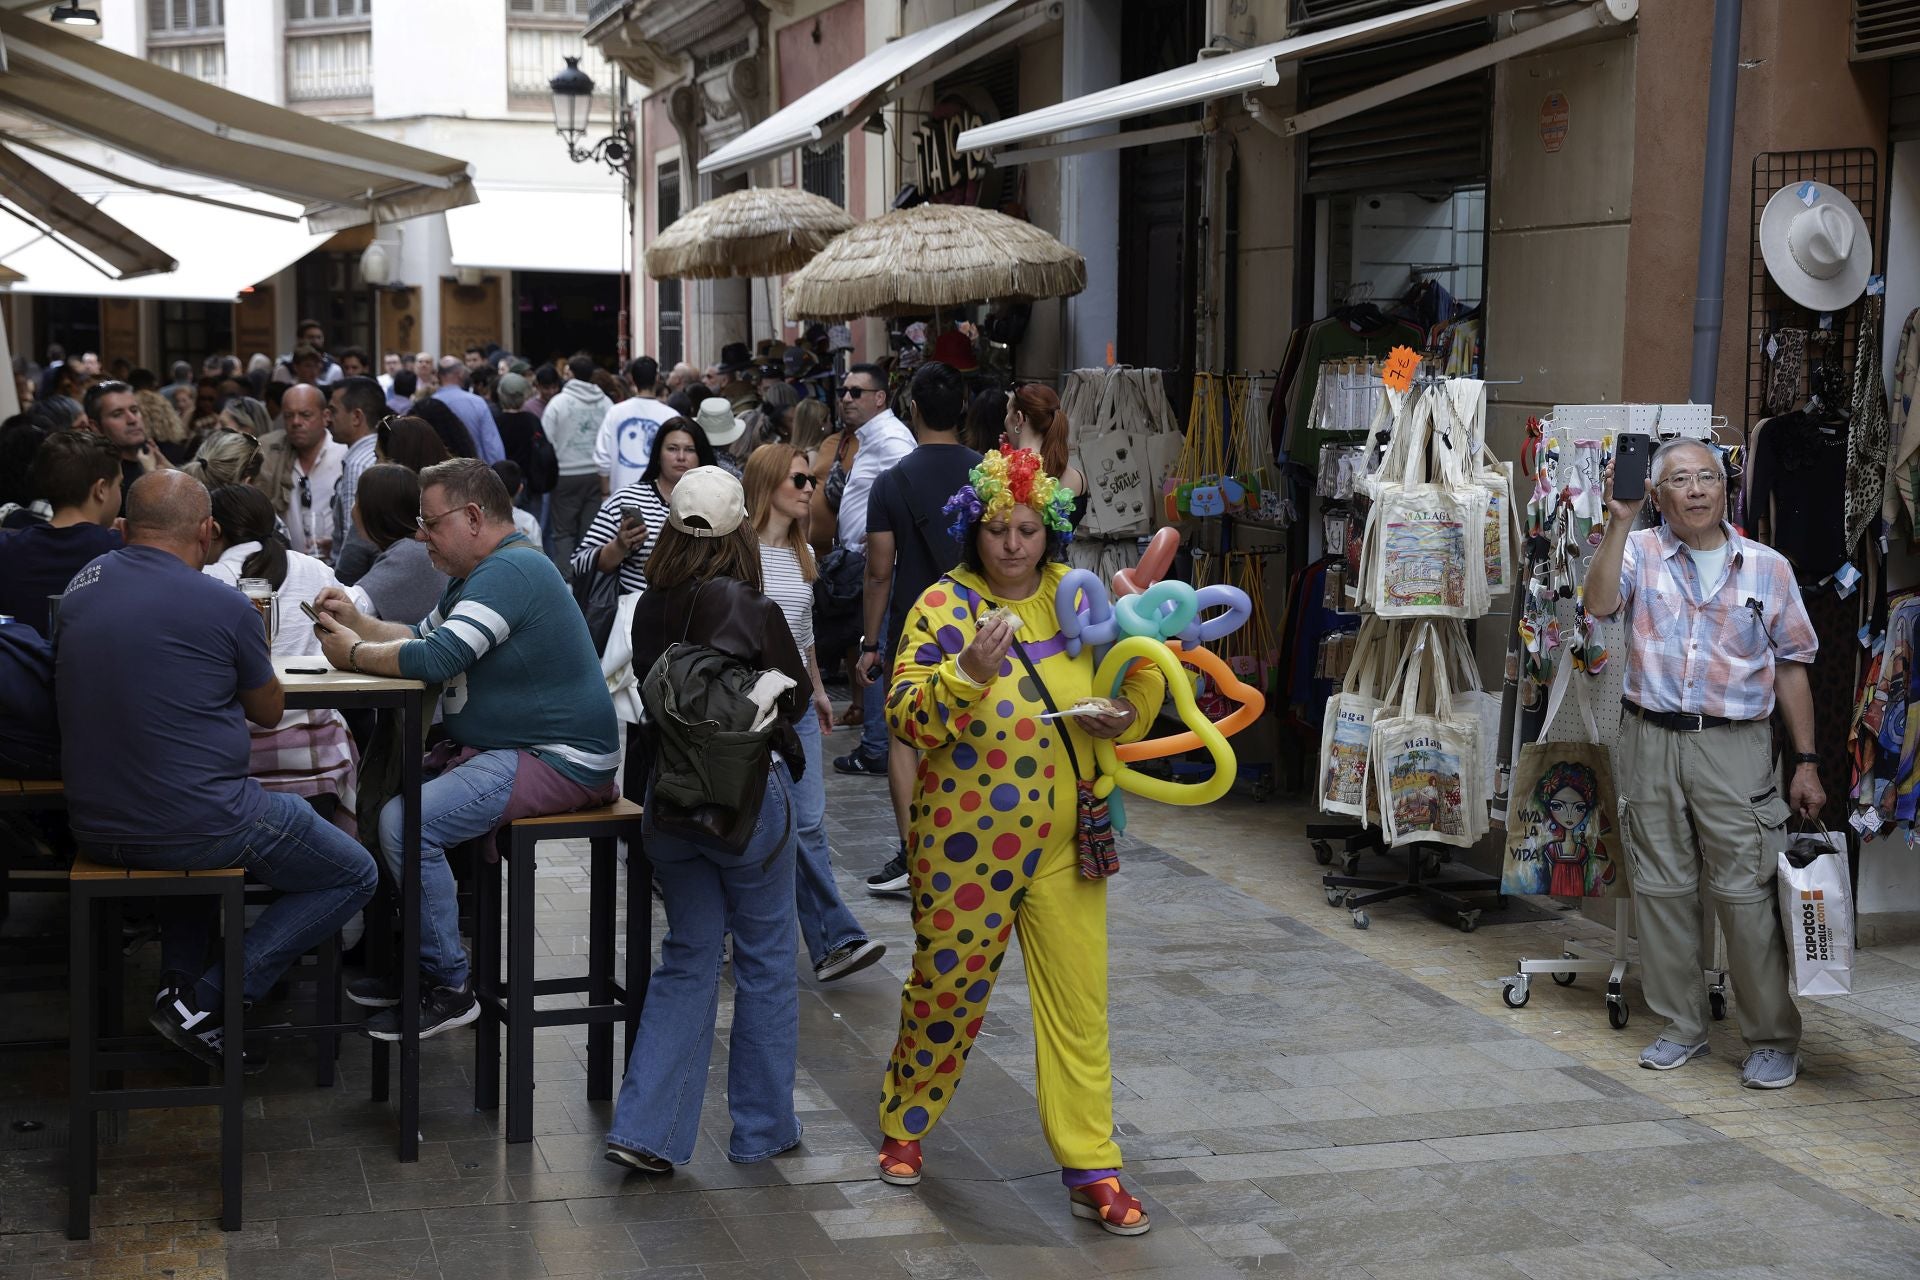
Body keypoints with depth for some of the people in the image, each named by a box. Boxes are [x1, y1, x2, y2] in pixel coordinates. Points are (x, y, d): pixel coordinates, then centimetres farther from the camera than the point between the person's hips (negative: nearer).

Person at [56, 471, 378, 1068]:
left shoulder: (81, 585, 4)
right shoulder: (225, 606, -14)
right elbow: (269, 710, 3)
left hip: (95, 831, 7)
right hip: (197, 828, -7)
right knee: (353, 876, 13)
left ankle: (179, 978, 23)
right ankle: (207, 1002, 1)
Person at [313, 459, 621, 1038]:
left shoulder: (510, 571, -19)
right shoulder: (481, 572, 18)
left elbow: (435, 659, -26)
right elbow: (422, 637, 24)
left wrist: (355, 654, -10)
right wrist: (357, 622, 9)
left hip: (558, 762, -11)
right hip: (498, 748, 11)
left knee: (405, 822, -22)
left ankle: (448, 987, -9)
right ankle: (415, 959, 16)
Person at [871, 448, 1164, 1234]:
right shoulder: (945, 604, -7)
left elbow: (1139, 680, 14)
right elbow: (907, 719, -14)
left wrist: (1127, 712, -9)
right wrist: (968, 671, -30)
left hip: (1063, 838, 3)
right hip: (966, 838, -3)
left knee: (1079, 1000, 3)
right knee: (947, 985, 12)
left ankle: (1091, 1167, 11)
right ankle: (905, 1123, 35)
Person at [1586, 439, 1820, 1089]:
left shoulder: (1767, 567, 6)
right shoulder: (1641, 551, 5)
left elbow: (1790, 667, 8)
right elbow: (1599, 604, -15)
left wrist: (1806, 762, 5)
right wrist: (1619, 523, -19)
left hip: (1735, 744, -1)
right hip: (1651, 740, 2)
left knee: (1746, 893, -4)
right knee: (1661, 888, 8)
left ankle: (1773, 1039, 6)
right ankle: (1681, 1027, 21)